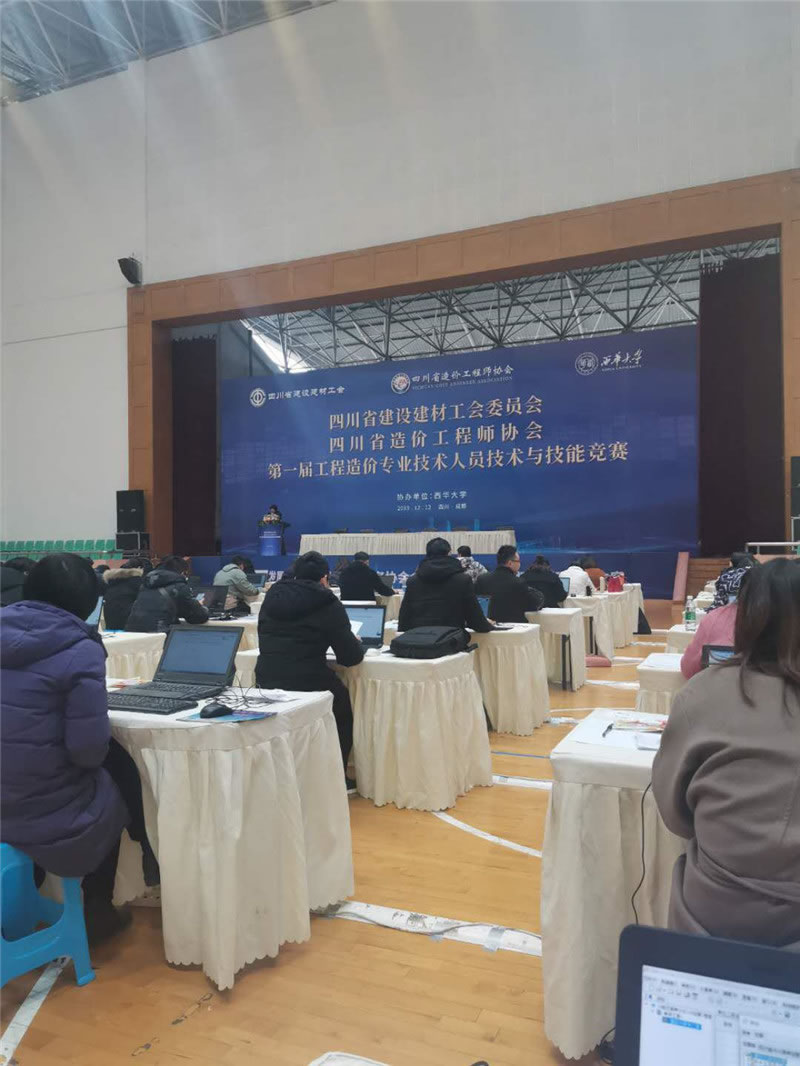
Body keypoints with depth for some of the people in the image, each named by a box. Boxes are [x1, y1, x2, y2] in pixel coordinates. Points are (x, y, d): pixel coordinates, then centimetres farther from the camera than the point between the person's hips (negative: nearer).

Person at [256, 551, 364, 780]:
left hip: (266, 683, 6)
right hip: (310, 686, -6)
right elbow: (351, 657, -6)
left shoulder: (272, 598, 9)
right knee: (343, 704, 26)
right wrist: (357, 644, 17)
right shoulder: (328, 605, -7)